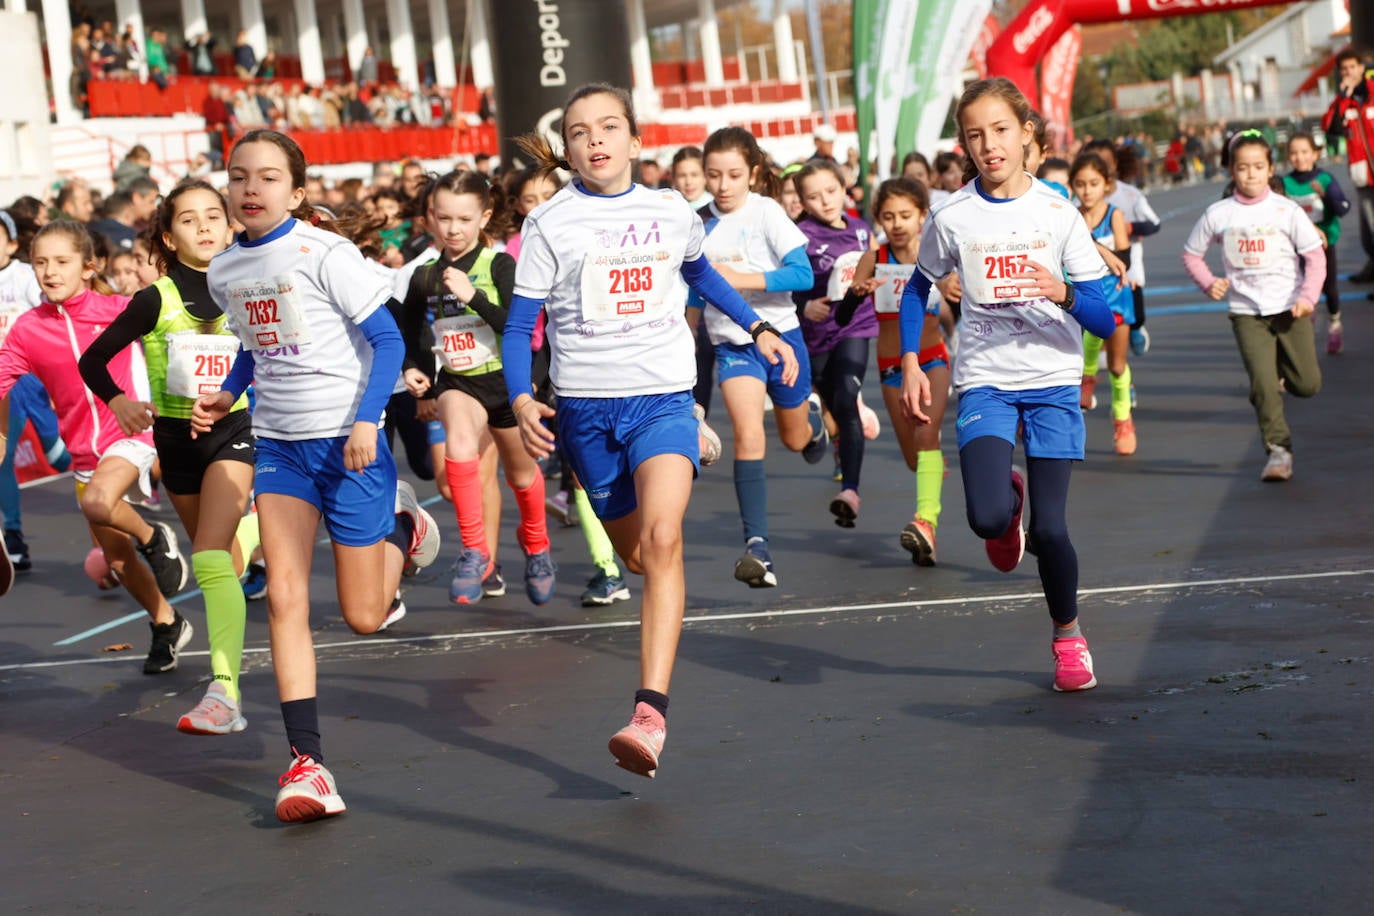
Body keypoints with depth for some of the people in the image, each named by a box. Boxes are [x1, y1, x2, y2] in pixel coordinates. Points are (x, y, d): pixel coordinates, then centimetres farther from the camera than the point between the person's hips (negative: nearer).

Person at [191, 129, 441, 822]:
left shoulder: (324, 254, -13)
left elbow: (387, 339, -12)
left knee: (364, 616, 2)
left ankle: (403, 526, 35)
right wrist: (226, 397, 5)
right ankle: (306, 762, -8)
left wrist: (367, 420, -22)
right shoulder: (224, 272, 6)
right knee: (284, 598, -9)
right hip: (279, 444, 5)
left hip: (347, 442, -5)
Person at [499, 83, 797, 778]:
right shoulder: (551, 223, -3)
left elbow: (701, 274, 27)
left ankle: (651, 713, -31)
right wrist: (521, 400, -18)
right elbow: (519, 324, -3)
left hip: (663, 397, 0)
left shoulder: (672, 213, 5)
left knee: (661, 538, -22)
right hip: (585, 407, 0)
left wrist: (759, 329, 23)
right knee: (633, 554, 13)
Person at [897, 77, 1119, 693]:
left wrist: (1063, 293, -23)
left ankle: (1068, 635, 22)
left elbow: (1107, 322, -3)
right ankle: (1009, 496, 17)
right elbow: (918, 288, 16)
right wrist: (910, 363, 4)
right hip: (984, 382, 0)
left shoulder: (1058, 213, -3)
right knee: (989, 519, -22)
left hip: (1053, 382, 0)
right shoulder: (951, 217, -1)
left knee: (1048, 528, -6)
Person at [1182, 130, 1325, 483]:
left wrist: (1307, 296, -14)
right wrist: (1209, 283, -5)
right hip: (1247, 312, 0)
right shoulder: (1218, 215, -1)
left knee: (1307, 384, 0)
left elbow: (1315, 256, -2)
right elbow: (1191, 253, 11)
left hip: (1290, 308, 0)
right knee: (1263, 386, -10)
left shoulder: (1287, 211, -4)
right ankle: (1278, 450, 2)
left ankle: (1280, 370, 34)